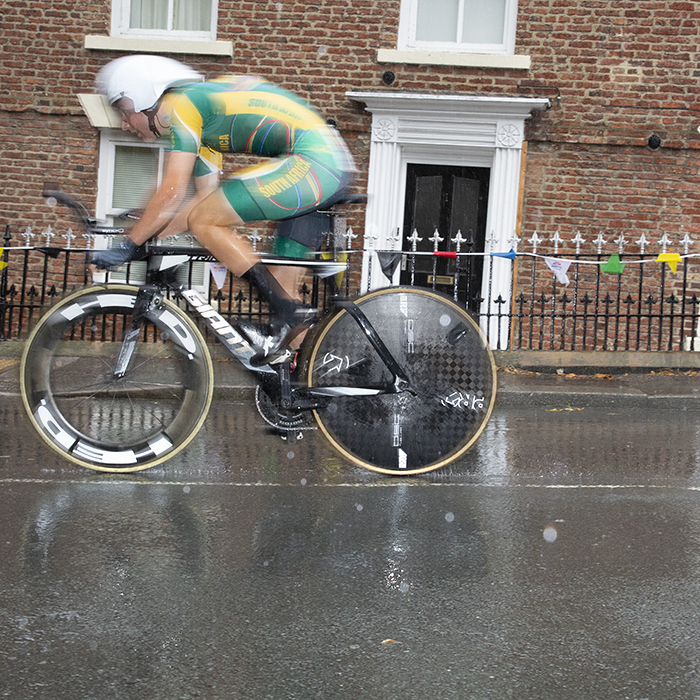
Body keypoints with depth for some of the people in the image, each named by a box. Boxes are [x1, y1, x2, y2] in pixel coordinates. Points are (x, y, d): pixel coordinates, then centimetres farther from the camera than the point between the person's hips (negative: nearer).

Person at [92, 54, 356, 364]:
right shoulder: (201, 116, 23)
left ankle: (286, 311, -11)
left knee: (202, 221, -8)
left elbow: (171, 193, -11)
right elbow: (207, 195, 22)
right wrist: (151, 238, 21)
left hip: (312, 161, -11)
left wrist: (128, 246, -3)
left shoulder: (182, 105, -6)